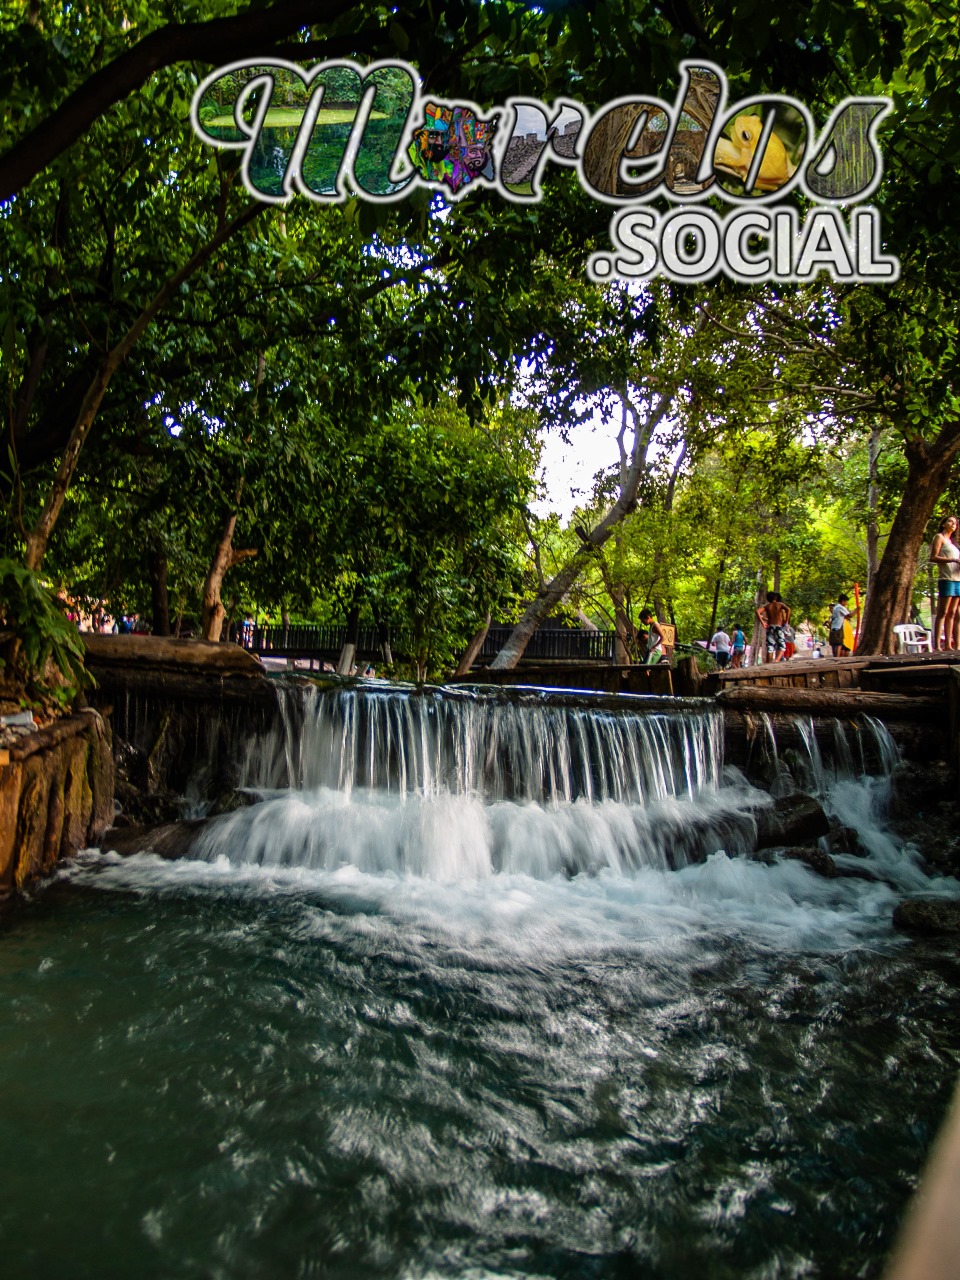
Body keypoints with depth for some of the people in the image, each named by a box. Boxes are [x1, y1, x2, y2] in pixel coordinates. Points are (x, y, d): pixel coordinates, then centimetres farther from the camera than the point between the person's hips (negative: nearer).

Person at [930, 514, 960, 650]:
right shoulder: (940, 537, 3)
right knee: (942, 612, -12)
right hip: (946, 579, -8)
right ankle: (937, 645, -15)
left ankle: (948, 644, 4)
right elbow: (933, 557, -9)